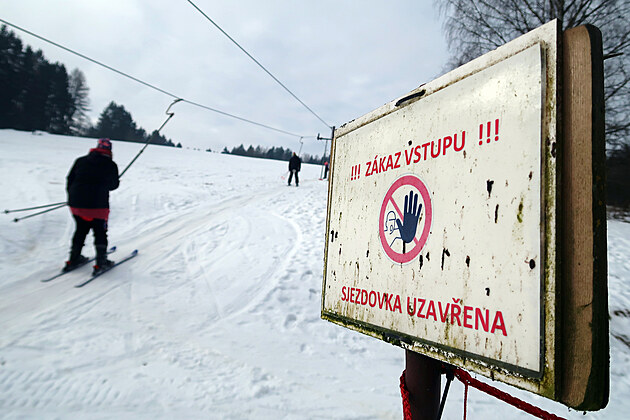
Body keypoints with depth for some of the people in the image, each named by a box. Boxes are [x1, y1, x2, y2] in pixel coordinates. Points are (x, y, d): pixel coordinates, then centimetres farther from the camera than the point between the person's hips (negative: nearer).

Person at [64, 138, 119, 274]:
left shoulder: (81, 161, 6)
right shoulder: (111, 165, -4)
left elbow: (70, 180, 9)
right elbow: (113, 185, 6)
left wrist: (71, 197, 20)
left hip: (76, 203, 5)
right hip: (97, 206, -5)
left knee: (81, 230, 22)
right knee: (100, 233, 9)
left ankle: (74, 259, 30)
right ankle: (101, 262, 11)